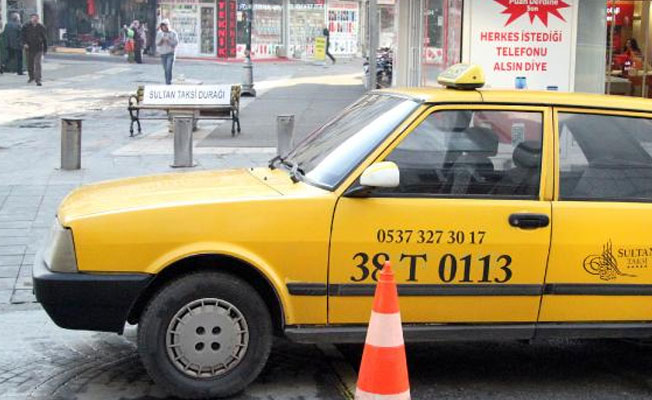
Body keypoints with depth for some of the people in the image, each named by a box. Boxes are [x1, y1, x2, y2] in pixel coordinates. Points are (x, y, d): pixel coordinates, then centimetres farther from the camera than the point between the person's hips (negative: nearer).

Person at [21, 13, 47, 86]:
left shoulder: (41, 27, 1)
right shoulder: (26, 26, 0)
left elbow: (45, 39, 7)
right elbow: (23, 36, 1)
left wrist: (45, 49, 8)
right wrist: (25, 43, -17)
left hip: (38, 48, -2)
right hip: (29, 48, 2)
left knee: (37, 64, -13)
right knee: (30, 64, 13)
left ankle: (38, 80, -14)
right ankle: (31, 77, 36)